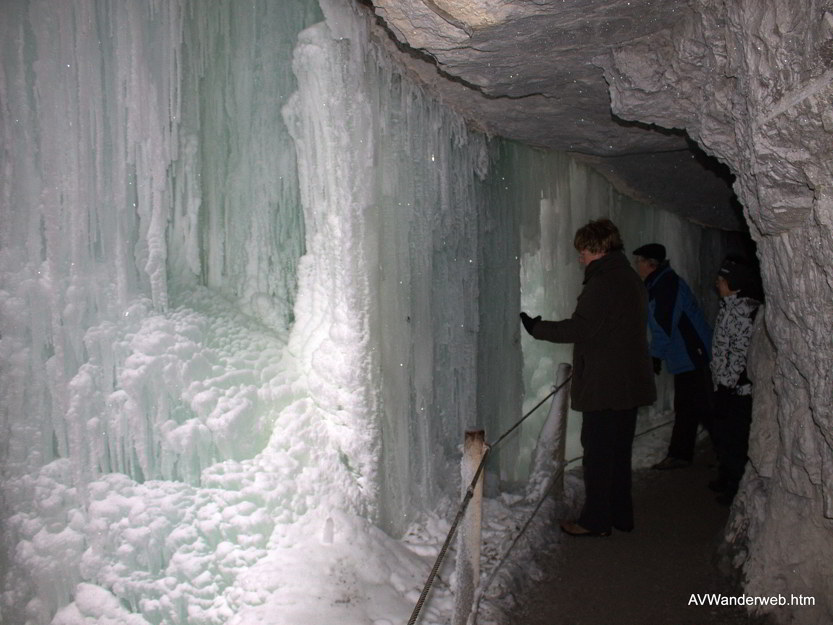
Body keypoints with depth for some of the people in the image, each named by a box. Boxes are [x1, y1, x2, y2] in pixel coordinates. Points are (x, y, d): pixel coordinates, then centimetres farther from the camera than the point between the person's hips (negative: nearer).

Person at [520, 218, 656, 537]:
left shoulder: (603, 282, -17)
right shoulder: (632, 279, 14)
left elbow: (579, 329, -19)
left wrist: (537, 328, -8)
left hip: (603, 386, -9)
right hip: (631, 383, 9)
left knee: (598, 453, 0)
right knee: (619, 451, 16)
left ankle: (595, 520, 8)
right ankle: (621, 516, 25)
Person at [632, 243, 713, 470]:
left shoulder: (667, 285, -18)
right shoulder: (658, 285, 15)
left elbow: (665, 325, -22)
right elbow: (660, 324, 20)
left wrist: (656, 355, -16)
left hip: (693, 358, -11)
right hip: (686, 358, 11)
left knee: (703, 409, -6)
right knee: (685, 409, 14)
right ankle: (679, 455, 20)